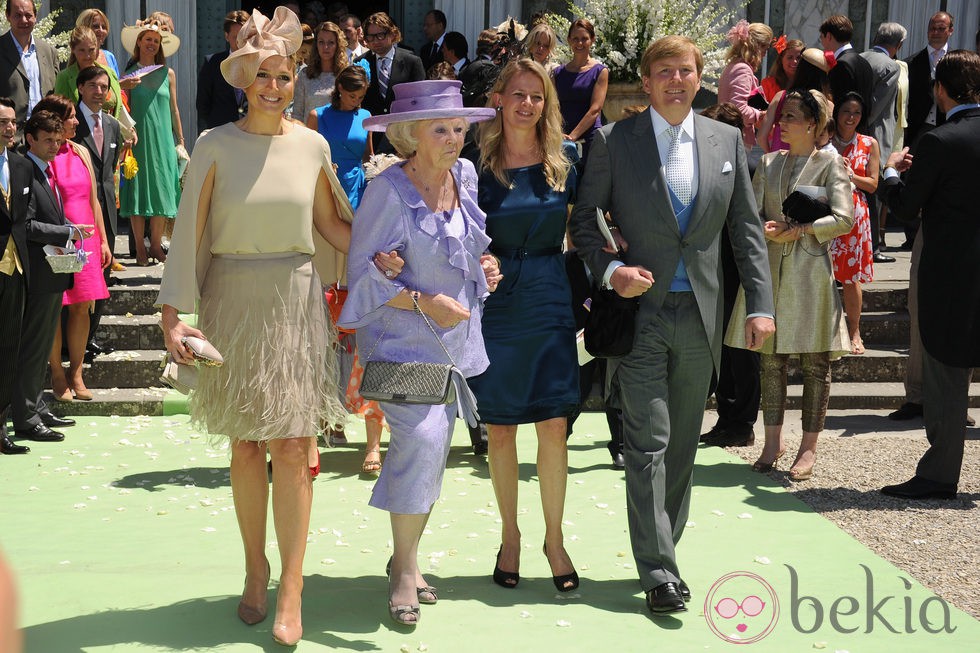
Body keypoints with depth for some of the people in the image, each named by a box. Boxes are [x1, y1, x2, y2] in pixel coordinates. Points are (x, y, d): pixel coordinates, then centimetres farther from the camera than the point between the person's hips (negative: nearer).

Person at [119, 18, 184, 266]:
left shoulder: (168, 74, 8)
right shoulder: (129, 74, 1)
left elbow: (174, 109, 12)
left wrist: (180, 140, 12)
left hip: (162, 139, 2)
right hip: (138, 139, -2)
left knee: (161, 189, 2)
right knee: (138, 191, 0)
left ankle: (156, 244, 12)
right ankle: (140, 248, 6)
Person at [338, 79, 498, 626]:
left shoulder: (466, 175, 4)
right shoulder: (388, 191, -16)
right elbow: (363, 275, -13)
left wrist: (484, 264, 3)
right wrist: (423, 302, -22)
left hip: (457, 338, 7)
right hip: (403, 338, -7)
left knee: (432, 450, 13)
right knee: (422, 438, -21)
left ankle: (407, 556, 29)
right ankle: (404, 571, -6)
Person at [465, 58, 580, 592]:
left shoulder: (565, 161, 3)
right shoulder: (479, 164, -2)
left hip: (549, 302, 1)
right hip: (493, 303, -1)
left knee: (553, 427, 0)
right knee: (500, 430, 7)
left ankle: (554, 537, 16)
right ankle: (510, 536, 24)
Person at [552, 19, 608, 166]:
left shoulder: (600, 71, 3)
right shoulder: (558, 73, 13)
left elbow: (595, 109, -7)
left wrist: (572, 136, -17)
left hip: (590, 138, -3)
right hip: (562, 141, 3)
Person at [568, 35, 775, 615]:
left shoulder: (728, 141, 8)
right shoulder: (614, 141, -1)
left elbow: (747, 228, 8)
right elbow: (583, 216, 2)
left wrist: (761, 304, 0)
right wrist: (609, 269, -15)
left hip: (700, 316, 3)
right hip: (640, 310, -3)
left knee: (683, 444, 11)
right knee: (648, 443, -5)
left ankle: (664, 547, 25)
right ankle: (659, 571, -1)